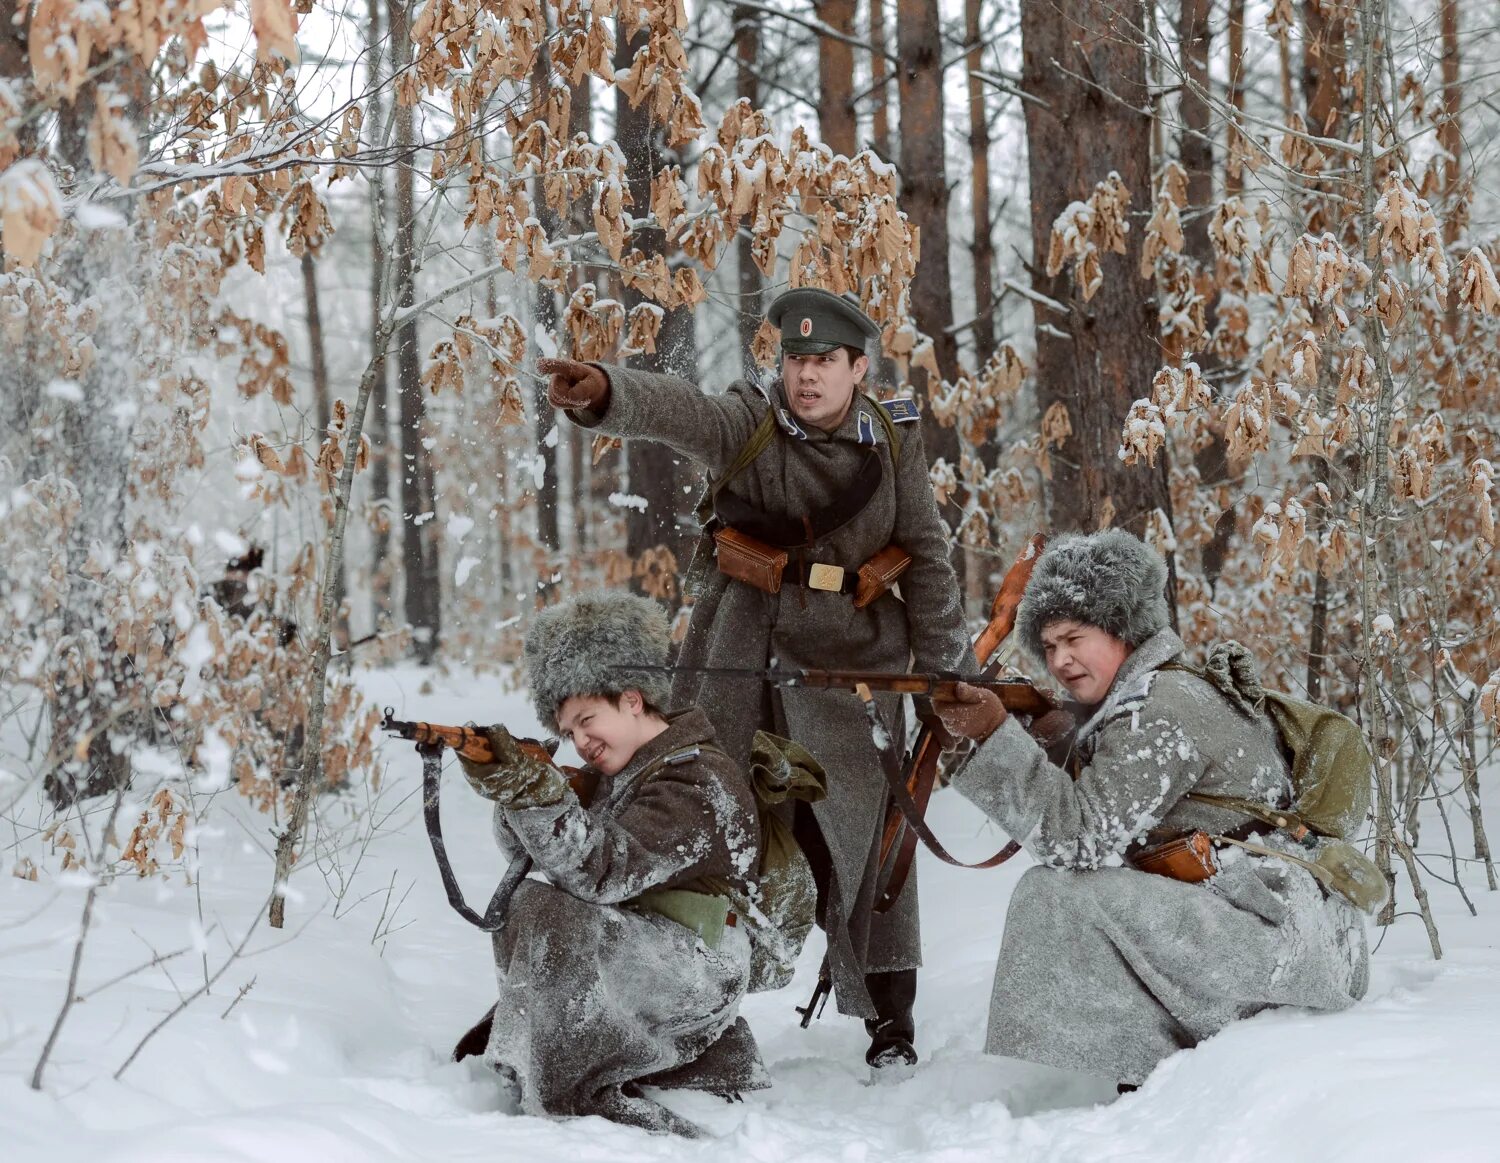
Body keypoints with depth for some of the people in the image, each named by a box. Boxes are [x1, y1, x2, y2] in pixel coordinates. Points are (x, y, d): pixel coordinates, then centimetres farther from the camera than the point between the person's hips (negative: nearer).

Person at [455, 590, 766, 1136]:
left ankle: (577, 1099, -23)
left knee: (541, 910, -26)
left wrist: (531, 788, -34)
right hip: (635, 955, 10)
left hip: (692, 967, -10)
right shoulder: (615, 768, 13)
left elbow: (603, 870, -27)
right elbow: (528, 848, 6)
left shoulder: (699, 782, -16)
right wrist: (511, 786, -15)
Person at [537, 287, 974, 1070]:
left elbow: (927, 557, 7)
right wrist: (603, 395, -48)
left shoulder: (892, 442, 2)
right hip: (738, 651, -1)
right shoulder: (746, 425, -6)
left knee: (864, 827, -1)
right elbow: (668, 409, -26)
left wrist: (946, 670, 5)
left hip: (852, 658, 1)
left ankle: (890, 1012, 10)